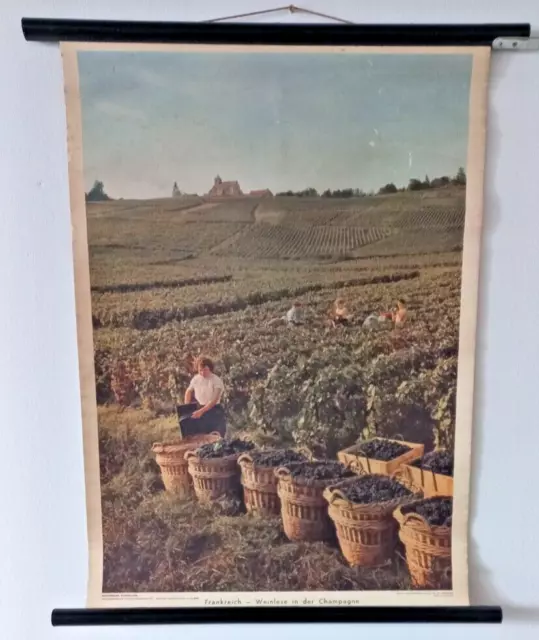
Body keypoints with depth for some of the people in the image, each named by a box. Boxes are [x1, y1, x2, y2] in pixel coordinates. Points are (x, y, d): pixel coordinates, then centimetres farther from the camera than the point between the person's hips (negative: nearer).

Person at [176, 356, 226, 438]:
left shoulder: (217, 381, -13)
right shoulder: (196, 378, 0)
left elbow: (214, 401, -19)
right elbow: (189, 391, 17)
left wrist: (201, 411, -28)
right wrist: (186, 408, 5)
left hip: (213, 410, -3)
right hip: (198, 409, 4)